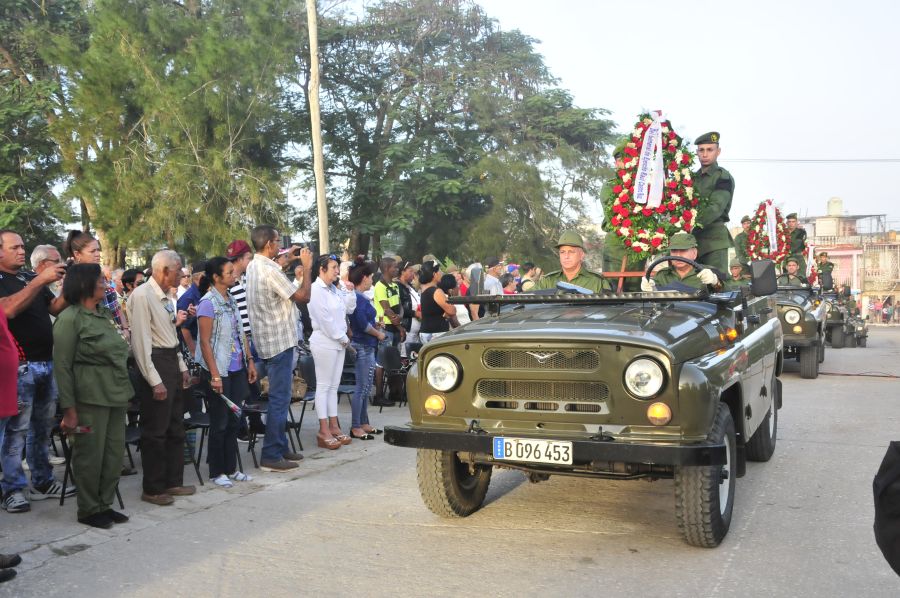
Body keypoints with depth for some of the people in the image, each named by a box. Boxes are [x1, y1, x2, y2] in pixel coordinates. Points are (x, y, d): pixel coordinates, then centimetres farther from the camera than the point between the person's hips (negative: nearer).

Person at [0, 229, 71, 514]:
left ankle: (42, 482, 21)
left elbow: (56, 308, 12)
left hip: (46, 363, 7)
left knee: (42, 428, 12)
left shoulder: (31, 277, 15)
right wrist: (41, 281, -25)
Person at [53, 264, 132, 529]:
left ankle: (105, 505, 23)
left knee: (115, 452, 10)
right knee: (90, 454, 2)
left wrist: (124, 393, 15)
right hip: (90, 397, -7)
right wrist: (69, 409, -14)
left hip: (116, 395, 7)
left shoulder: (105, 315, 13)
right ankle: (88, 510, 16)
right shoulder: (70, 319, -8)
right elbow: (62, 366, -11)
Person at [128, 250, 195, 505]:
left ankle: (173, 482, 28)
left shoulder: (164, 297, 12)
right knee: (155, 431, 0)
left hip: (172, 362, 9)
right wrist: (154, 381, -20)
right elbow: (141, 341, -19)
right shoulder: (142, 295, -16)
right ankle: (152, 489, 12)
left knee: (176, 428, 16)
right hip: (155, 363, -9)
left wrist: (182, 368, 17)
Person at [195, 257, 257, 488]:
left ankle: (230, 468, 23)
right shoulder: (208, 303, -12)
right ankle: (216, 472, 15)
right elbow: (205, 341, -15)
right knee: (219, 423, 3)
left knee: (233, 421, 12)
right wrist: (215, 375, -18)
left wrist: (250, 361, 12)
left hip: (237, 369, 7)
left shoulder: (231, 300, 10)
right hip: (219, 371, -7)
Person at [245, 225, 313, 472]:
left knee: (279, 396, 17)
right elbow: (303, 296, -18)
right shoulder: (270, 272, -21)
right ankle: (271, 456, -3)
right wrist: (307, 267, -7)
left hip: (267, 340, 10)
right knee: (279, 399, -6)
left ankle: (280, 446, 25)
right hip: (280, 341, -10)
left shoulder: (253, 266, 9)